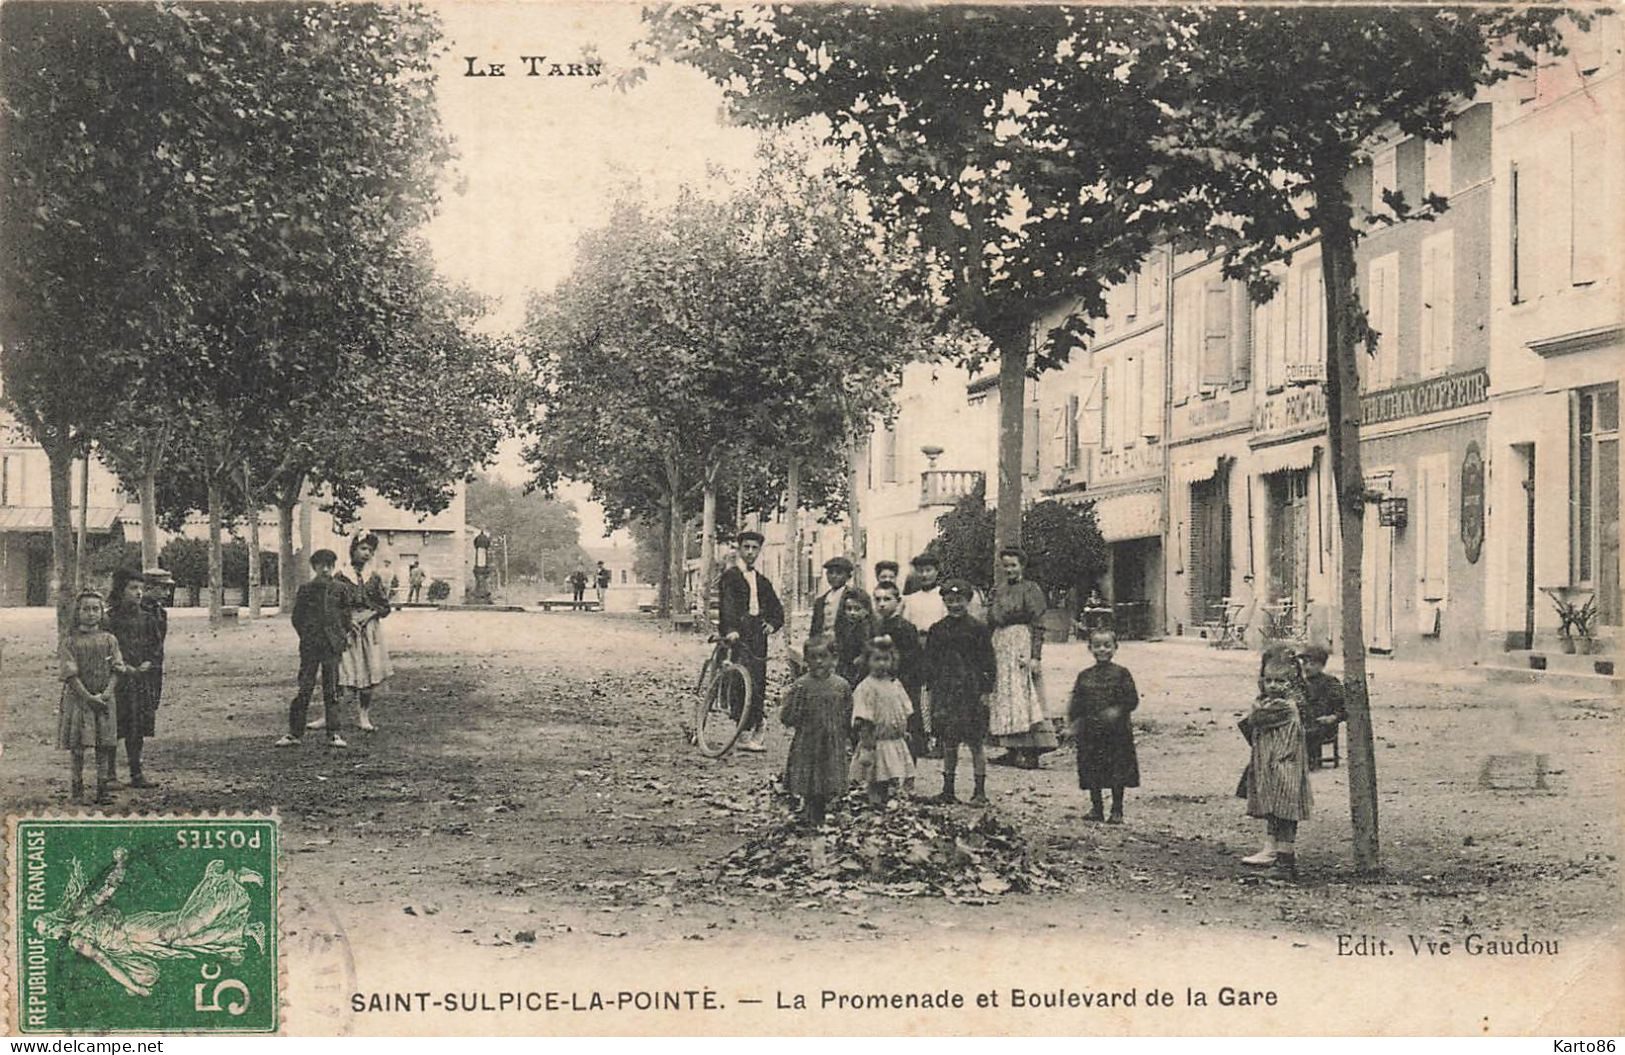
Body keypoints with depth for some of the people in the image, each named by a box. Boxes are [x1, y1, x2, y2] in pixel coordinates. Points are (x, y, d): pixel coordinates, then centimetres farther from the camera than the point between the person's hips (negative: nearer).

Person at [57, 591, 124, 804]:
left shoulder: (109, 639, 5)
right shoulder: (70, 640, -3)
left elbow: (116, 670, 3)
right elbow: (70, 674, -8)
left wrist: (107, 693, -12)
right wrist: (89, 696, -15)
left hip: (105, 699, 2)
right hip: (78, 698, -2)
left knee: (104, 745, 3)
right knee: (77, 745, 0)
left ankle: (103, 788, 8)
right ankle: (78, 789, 8)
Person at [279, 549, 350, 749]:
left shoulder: (339, 588, 6)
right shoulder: (306, 589, 2)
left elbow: (346, 612, 15)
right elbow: (297, 618, 7)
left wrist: (345, 634, 7)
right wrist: (306, 636, 2)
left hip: (332, 644, 1)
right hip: (310, 645, -1)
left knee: (331, 689, 4)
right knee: (304, 688, -2)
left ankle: (333, 733, 8)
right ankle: (293, 732, 4)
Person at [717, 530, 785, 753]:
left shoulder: (762, 581, 21)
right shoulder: (730, 575, 2)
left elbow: (777, 609, 26)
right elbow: (726, 603, -14)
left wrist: (772, 624, 4)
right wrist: (730, 629, -29)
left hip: (757, 634, 6)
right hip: (737, 634, -6)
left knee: (759, 683, 0)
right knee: (748, 683, -17)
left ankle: (755, 733, 6)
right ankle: (746, 734, -18)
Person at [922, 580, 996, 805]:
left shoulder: (978, 629, -1)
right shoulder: (936, 630, 8)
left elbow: (987, 662, 0)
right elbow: (928, 661, 12)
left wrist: (985, 692, -5)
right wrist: (930, 689, 6)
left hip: (971, 692, -3)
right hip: (945, 691, 3)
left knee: (975, 743, 0)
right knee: (948, 743, 8)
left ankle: (980, 791, 5)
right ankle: (948, 789, 15)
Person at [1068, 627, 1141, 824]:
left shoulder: (1121, 674, 0)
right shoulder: (1084, 676, 7)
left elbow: (1132, 699, -5)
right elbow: (1076, 701, 9)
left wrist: (1118, 710, -20)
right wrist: (1074, 718, -7)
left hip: (1117, 733, -2)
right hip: (1090, 734, 2)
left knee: (1118, 773, 1)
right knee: (1092, 772, 6)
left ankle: (1117, 811, 11)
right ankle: (1096, 808, 18)